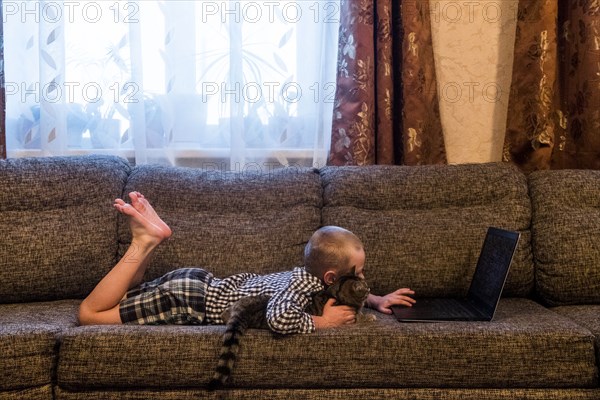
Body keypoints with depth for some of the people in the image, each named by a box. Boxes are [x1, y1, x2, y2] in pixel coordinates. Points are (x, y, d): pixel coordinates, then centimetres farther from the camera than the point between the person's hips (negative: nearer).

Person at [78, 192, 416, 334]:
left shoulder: (311, 273, -2)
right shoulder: (303, 282, -28)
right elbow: (279, 318, -51)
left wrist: (376, 300, 9)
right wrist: (322, 322, -34)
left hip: (202, 285, 8)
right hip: (191, 300, -8)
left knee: (130, 293, 30)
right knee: (90, 313, -4)